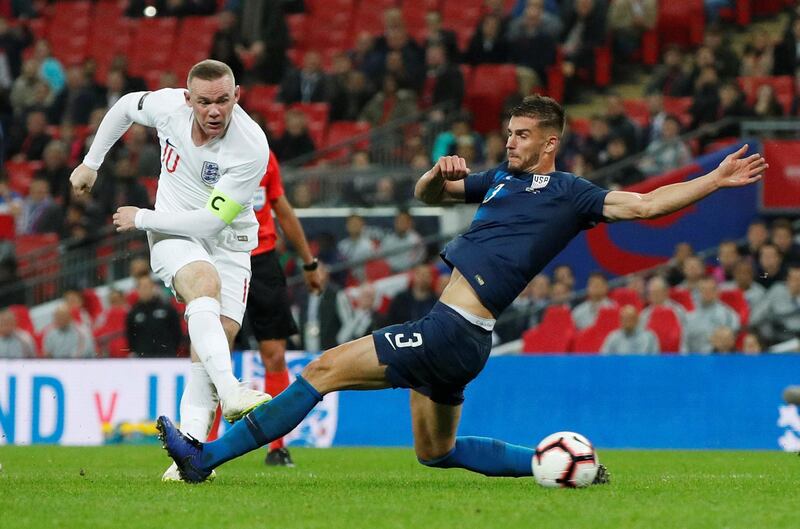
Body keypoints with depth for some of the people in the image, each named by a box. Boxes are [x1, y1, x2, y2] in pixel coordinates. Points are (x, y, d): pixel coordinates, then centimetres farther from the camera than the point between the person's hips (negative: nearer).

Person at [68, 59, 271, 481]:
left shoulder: (251, 149, -25)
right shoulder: (168, 106, -15)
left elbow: (209, 222, -23)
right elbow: (126, 106, 12)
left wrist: (140, 218, -14)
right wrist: (92, 162, 19)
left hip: (228, 241, 0)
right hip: (173, 236, 0)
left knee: (219, 335, -16)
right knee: (204, 283, -33)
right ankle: (229, 392, -53)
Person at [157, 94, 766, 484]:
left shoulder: (569, 193, -1)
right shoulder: (500, 180, 21)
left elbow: (643, 204, -5)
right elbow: (426, 195, 26)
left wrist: (714, 179, -13)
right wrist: (440, 173, 2)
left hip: (454, 333, -10)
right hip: (450, 333, 10)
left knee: (324, 368, -11)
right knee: (437, 453, 19)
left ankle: (209, 455, -8)